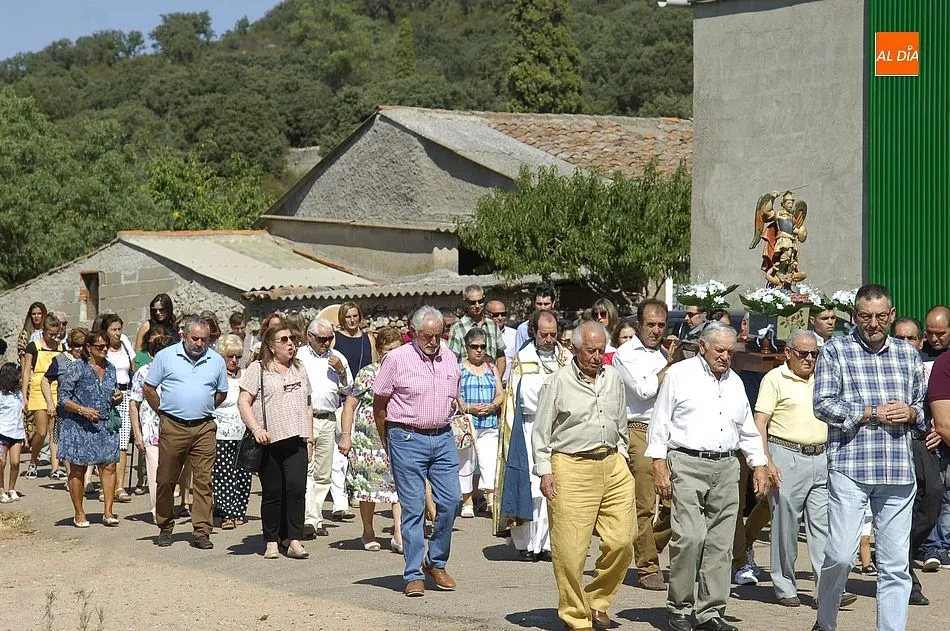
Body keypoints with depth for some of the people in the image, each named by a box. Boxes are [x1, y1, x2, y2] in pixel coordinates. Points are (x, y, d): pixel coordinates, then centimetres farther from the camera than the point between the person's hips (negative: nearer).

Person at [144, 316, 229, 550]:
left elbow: (221, 393, 19)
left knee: (203, 480, -4)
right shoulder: (165, 356, 2)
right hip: (172, 427, -1)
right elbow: (148, 389, 7)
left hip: (204, 428, 1)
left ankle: (202, 532, -2)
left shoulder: (217, 361, 8)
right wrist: (165, 412, 6)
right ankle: (165, 529, 17)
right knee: (166, 480, 4)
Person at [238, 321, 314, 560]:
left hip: (296, 440, 3)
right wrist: (256, 429, -17)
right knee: (272, 492, 2)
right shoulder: (258, 369, 2)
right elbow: (243, 402, -5)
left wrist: (310, 438, 16)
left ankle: (293, 540, -10)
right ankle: (272, 541, 13)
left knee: (297, 487, -11)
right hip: (270, 441, -3)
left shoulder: (299, 369, 18)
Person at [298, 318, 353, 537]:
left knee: (323, 473, 6)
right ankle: (308, 519, -19)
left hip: (328, 419, 4)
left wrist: (341, 371, 0)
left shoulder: (337, 358, 15)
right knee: (306, 469, -13)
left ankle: (316, 519, 12)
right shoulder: (298, 356, 4)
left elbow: (348, 390, 17)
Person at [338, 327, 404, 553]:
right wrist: (346, 434, -8)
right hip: (368, 437, -2)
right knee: (368, 483, 6)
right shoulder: (368, 374, -2)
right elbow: (349, 405, -1)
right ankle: (368, 531, 22)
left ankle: (398, 535, -11)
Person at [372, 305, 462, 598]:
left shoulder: (450, 359, 9)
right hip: (408, 439, -4)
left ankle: (436, 563, 18)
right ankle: (414, 576, 2)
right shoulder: (397, 359, -5)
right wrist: (388, 444, 6)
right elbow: (379, 404, 1)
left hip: (443, 438, 4)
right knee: (413, 507, -3)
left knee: (450, 500, 0)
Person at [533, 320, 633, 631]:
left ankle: (597, 602, 19)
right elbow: (541, 432, 0)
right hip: (572, 468, -5)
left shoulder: (613, 378, 12)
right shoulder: (557, 383, -3)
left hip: (612, 467, 5)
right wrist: (544, 472, -6)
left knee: (622, 540, 0)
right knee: (570, 550, -4)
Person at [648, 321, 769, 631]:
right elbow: (660, 423, 1)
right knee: (690, 537, -16)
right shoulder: (679, 374, 3)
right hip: (687, 464, -5)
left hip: (726, 467, 5)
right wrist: (659, 466, -7)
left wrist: (759, 466, 17)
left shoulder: (734, 382, 19)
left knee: (720, 542, 2)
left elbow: (748, 430, 26)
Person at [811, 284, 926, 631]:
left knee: (895, 564, 3)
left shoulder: (908, 354, 16)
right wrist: (872, 413, -10)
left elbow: (924, 407, 22)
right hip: (850, 467, -3)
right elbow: (823, 404, -5)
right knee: (840, 554, -7)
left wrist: (911, 413, -1)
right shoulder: (835, 350, 4)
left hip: (899, 472, 4)